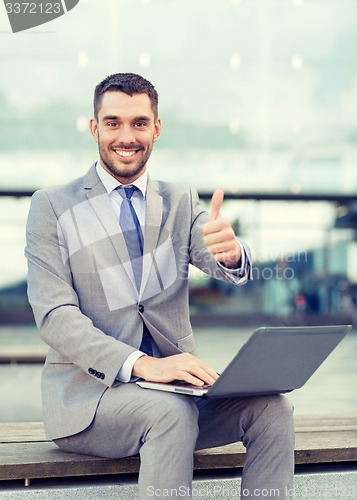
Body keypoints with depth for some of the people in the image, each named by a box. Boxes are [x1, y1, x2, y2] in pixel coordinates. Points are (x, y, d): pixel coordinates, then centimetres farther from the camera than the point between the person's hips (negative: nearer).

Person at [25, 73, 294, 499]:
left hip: (173, 382, 4)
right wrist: (141, 364, -25)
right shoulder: (51, 206, 1)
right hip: (87, 392, -4)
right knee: (173, 413, -33)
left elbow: (231, 271, -7)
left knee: (272, 408, -21)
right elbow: (54, 316, -10)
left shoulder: (181, 202, 11)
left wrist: (231, 253, -33)